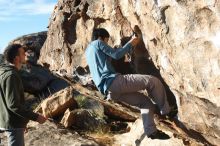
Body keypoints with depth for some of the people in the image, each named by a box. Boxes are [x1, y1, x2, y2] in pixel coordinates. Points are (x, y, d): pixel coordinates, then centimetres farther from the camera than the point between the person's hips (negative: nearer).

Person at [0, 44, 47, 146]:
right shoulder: (11, 76, -22)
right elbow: (13, 105, -27)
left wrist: (23, 120, 21)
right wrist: (35, 117, -22)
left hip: (12, 121, 10)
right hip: (13, 123, -10)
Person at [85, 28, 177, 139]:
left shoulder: (88, 51, 29)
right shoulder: (97, 43, 5)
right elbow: (116, 55, -2)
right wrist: (130, 43, 10)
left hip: (108, 90, 10)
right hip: (112, 81, -10)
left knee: (146, 102, 11)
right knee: (152, 81, -10)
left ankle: (150, 131, 1)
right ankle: (167, 111, -1)